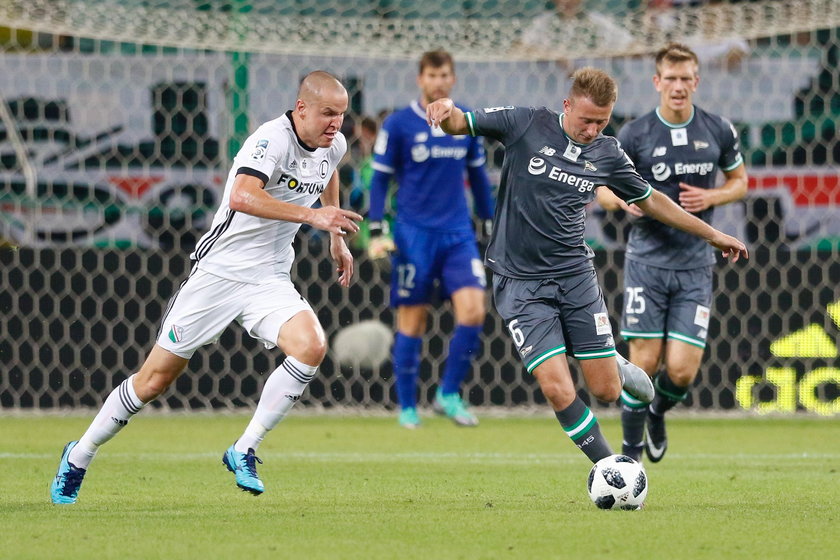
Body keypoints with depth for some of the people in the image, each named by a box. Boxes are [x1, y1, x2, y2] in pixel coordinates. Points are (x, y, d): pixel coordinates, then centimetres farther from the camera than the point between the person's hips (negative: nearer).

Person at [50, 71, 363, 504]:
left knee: (311, 346, -24)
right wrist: (311, 216, -44)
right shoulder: (272, 139, -21)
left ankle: (244, 452, -12)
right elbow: (242, 196, -40)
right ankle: (79, 457, 22)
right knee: (156, 378, 0)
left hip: (270, 281, 6)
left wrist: (336, 239, 30)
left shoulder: (334, 146, 3)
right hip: (220, 271, -6)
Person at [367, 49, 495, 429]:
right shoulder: (398, 124, -3)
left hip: (458, 234, 3)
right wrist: (376, 233, -5)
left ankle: (448, 394, 4)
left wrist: (488, 223, 18)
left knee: (472, 312, -12)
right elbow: (380, 179, 1)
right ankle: (407, 407, 13)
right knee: (412, 321, 1)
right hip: (414, 235, -3)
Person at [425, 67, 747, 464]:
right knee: (558, 390, -15)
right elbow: (459, 123, -5)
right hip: (520, 283, -3)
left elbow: (651, 201, 18)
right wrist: (446, 110, -30)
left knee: (605, 391, 1)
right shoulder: (527, 125, -7)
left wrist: (712, 235, 23)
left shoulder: (607, 154, 4)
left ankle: (618, 369, 38)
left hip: (575, 276, 3)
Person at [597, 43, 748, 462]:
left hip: (695, 266, 1)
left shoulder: (719, 131, 2)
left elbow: (739, 180, 16)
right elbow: (601, 188, 6)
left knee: (682, 370, -6)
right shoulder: (635, 135, -4)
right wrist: (623, 200, -18)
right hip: (647, 262, -1)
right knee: (644, 362, -7)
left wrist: (711, 197, -6)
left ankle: (657, 413, 29)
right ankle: (630, 450, 11)